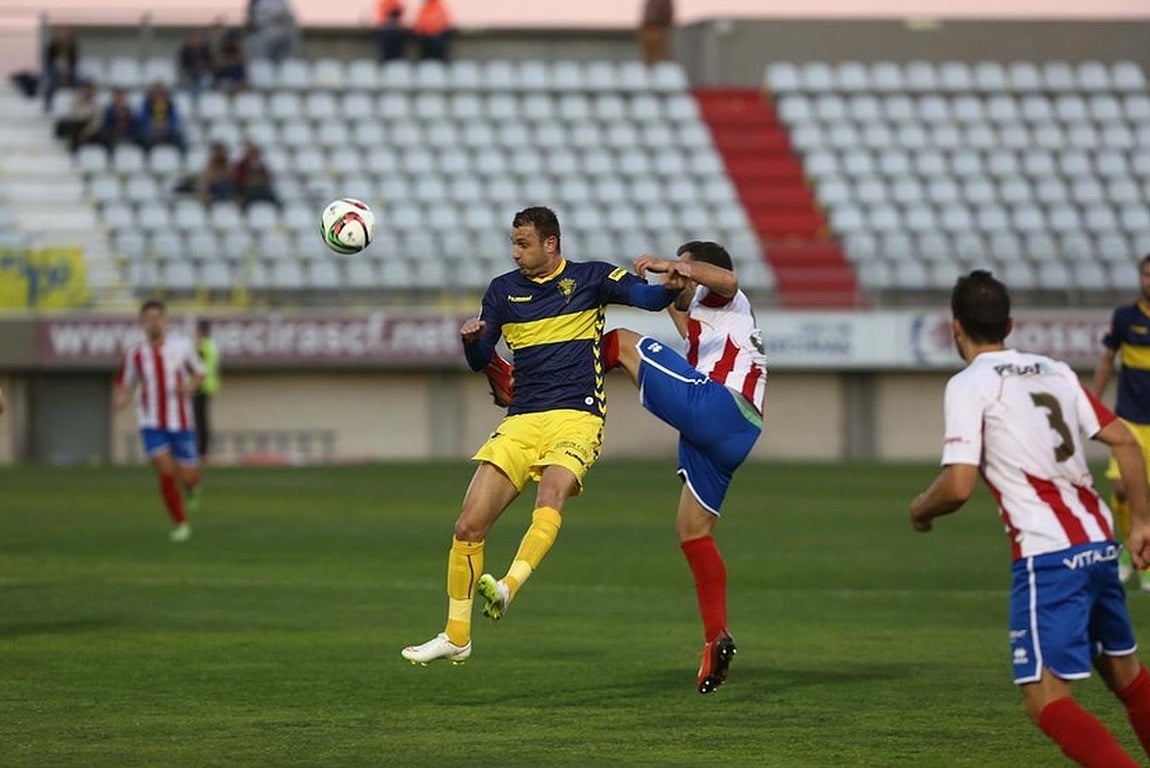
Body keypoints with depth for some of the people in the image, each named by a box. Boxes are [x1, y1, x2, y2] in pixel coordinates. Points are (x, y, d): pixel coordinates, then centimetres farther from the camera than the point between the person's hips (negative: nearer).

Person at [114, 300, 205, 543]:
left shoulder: (181, 346, -2)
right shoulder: (135, 354, -2)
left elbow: (199, 373, 10)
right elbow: (124, 386, 8)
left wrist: (191, 386, -12)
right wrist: (122, 400, -14)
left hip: (180, 423, 1)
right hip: (152, 424, -1)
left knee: (188, 479, 1)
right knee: (166, 473, -16)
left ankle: (192, 485, 40)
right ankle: (181, 524, 1)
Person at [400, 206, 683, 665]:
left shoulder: (590, 279, 4)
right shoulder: (503, 290, 13)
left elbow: (651, 298, -6)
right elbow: (480, 362, 15)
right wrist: (471, 339, -8)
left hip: (575, 418, -4)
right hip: (521, 421, 4)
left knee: (550, 501, -34)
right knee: (468, 528, -4)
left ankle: (508, 586, -50)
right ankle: (456, 637, 7)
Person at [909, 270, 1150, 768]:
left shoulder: (968, 385, -5)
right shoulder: (1055, 372, 15)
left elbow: (958, 485, -14)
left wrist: (920, 508, 7)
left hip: (1048, 556, -7)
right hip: (1100, 543, 7)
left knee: (1045, 700, -10)